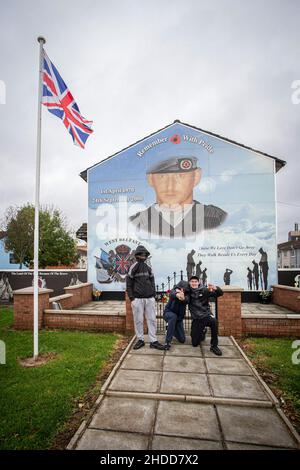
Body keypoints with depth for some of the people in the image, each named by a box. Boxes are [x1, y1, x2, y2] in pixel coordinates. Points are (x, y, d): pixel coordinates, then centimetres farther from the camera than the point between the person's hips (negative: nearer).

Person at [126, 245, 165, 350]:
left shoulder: (148, 268, 10)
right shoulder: (133, 267, -5)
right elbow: (129, 284, -5)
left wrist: (154, 295, 10)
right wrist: (131, 298, -9)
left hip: (149, 298, 4)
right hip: (137, 299, -4)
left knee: (152, 319, 6)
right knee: (138, 320, 5)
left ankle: (153, 341, 14)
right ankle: (140, 340, 20)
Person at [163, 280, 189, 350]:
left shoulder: (186, 296, -15)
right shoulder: (174, 291, -19)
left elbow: (186, 299, -39)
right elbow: (173, 294, -45)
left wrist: (183, 298, -66)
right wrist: (177, 295, -71)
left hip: (179, 318, 3)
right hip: (168, 313, -3)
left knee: (182, 340, 1)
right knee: (173, 316, -40)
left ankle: (172, 330, 31)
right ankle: (167, 342, -31)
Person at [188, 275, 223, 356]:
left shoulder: (204, 290, -5)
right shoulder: (188, 292, 0)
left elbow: (220, 293, -7)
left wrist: (215, 288, -29)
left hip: (206, 315, -2)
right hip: (196, 319, 2)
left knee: (214, 321, -38)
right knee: (195, 343, 1)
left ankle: (214, 346, -18)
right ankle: (201, 334, 36)